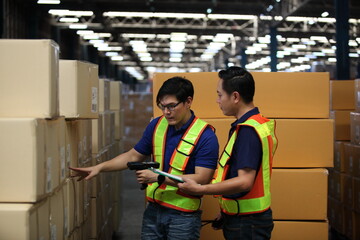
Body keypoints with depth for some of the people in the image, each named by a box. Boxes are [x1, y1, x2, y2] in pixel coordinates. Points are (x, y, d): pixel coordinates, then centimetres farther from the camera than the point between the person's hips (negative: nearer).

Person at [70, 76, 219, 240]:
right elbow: (134, 155, 14)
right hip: (153, 210, 5)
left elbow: (202, 179, -20)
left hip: (183, 216, -5)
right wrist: (99, 168, 4)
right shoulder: (156, 125, 3)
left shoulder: (206, 136, -16)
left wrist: (158, 177, -23)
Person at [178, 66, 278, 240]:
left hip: (247, 224, -9)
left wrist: (199, 189, -24)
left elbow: (244, 182, -28)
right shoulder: (256, 124, 10)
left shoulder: (248, 131, -21)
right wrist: (227, 210, 14)